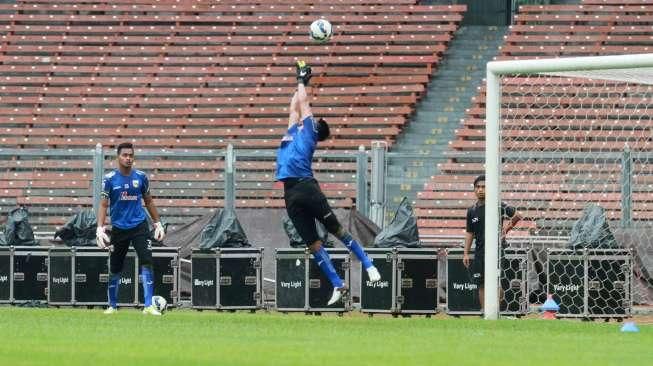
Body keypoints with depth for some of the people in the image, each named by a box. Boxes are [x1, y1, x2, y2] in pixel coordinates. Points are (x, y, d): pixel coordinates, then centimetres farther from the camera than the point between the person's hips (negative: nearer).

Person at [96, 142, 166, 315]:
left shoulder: (141, 177, 3)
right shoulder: (110, 179, -3)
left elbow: (148, 202, 15)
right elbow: (103, 205, -5)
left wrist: (158, 224, 13)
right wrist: (100, 229, -15)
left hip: (139, 226, 1)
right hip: (118, 228, -1)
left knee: (146, 262, -14)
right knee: (114, 269, 7)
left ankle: (148, 305, -17)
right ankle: (112, 306, 23)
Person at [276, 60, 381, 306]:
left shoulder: (308, 133, 9)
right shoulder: (294, 132, 25)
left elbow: (303, 105, 16)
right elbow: (295, 108, 36)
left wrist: (302, 82, 30)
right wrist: (299, 84, 41)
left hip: (306, 187, -6)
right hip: (292, 195, 6)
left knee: (336, 230, -5)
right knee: (313, 243, 1)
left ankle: (369, 266, 2)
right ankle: (337, 285, 1)